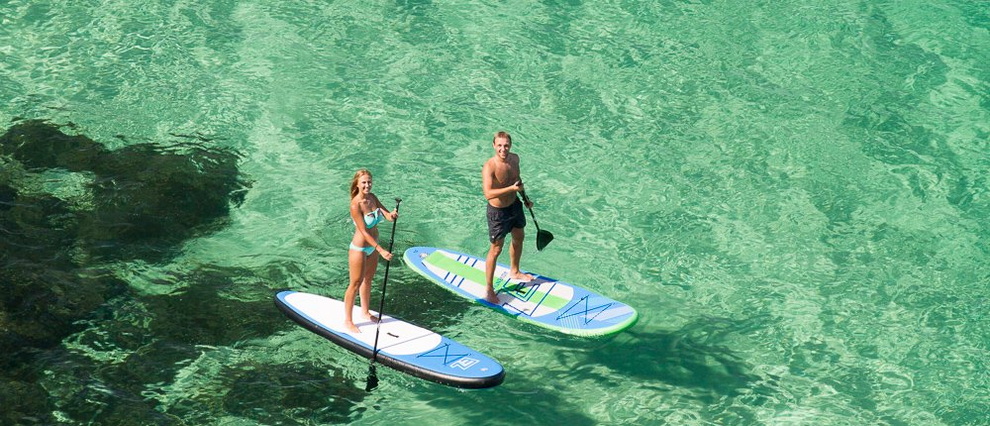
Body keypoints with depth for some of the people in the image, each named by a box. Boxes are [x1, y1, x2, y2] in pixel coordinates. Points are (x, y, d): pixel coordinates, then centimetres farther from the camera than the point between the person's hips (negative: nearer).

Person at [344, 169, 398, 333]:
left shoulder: (372, 197, -5)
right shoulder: (355, 205, -26)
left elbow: (385, 213, 2)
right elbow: (364, 232, -26)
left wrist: (390, 214, -24)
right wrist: (381, 250, -30)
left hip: (372, 246, 8)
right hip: (359, 249, -8)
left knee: (368, 280, 24)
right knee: (355, 284, 4)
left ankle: (365, 312, 43)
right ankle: (348, 321, 18)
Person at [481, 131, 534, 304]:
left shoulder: (515, 159, -6)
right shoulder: (489, 167, -30)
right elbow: (488, 193, -40)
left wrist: (525, 198, 16)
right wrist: (512, 188, -41)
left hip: (514, 205, 8)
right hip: (498, 212, -8)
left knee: (519, 238, 28)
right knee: (496, 250, 1)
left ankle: (514, 272, 54)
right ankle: (489, 290, 14)